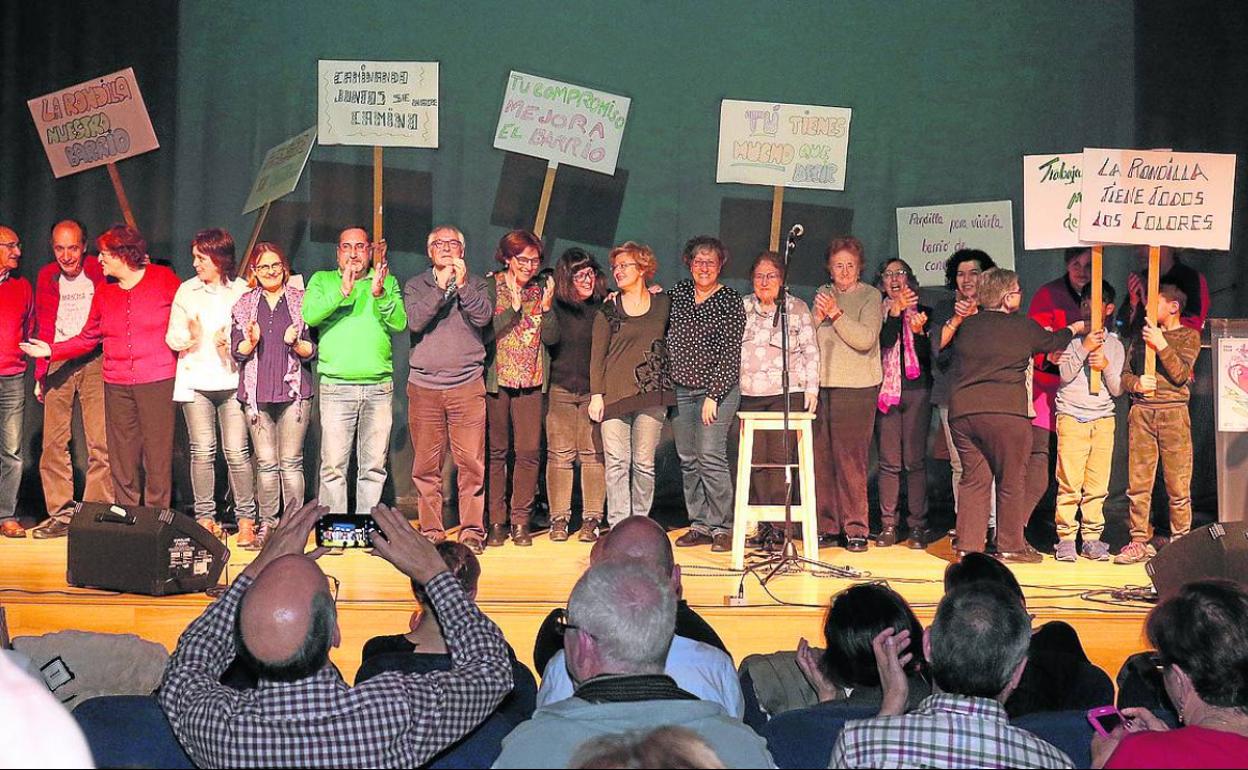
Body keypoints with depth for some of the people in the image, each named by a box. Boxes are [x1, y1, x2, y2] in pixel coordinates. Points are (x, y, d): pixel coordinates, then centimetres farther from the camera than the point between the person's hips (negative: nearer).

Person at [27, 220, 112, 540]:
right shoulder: (46, 277, 10)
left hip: (94, 361, -3)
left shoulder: (100, 273, -1)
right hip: (58, 365, 4)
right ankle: (61, 513, 7)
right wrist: (40, 372, 9)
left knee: (100, 443, -8)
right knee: (53, 442, 0)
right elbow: (44, 328, 15)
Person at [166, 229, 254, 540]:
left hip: (232, 380, -2)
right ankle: (205, 517, 10)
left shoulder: (243, 290, 3)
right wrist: (188, 338, -10)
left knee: (237, 452, -5)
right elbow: (172, 336, 12)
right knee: (202, 451, 1)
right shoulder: (186, 290, 10)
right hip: (195, 380, 2)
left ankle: (246, 518, 4)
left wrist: (232, 344, -13)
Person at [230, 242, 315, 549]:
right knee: (266, 463, 1)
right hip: (257, 393, 2)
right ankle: (267, 526, 7)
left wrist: (296, 344, -14)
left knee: (291, 462, -4)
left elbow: (313, 350, 6)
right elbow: (237, 351, 8)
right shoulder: (243, 305, 12)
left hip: (294, 390, -1)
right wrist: (251, 341, -13)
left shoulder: (301, 301, 8)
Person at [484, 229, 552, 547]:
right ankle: (496, 522, 9)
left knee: (529, 452, -3)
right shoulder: (489, 286, 1)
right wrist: (513, 307, -13)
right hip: (495, 380, -2)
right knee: (495, 451, 1)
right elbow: (484, 333, -10)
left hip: (531, 382, 3)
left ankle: (520, 521, 6)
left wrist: (546, 309, -6)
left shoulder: (542, 289, 11)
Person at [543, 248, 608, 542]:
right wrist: (547, 306, -20)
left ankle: (591, 519, 5)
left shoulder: (605, 304, 2)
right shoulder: (556, 305, 1)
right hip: (560, 389, 0)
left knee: (593, 454, -1)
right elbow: (550, 339, -14)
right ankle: (559, 519, 9)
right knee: (560, 455, 1)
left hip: (594, 390, 0)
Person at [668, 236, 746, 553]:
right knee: (688, 460, 5)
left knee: (710, 457, -12)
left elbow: (730, 353, -9)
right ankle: (700, 525, 13)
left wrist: (713, 396, -14)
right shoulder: (679, 292, 11)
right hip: (680, 389, 5)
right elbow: (663, 331, 25)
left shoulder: (730, 300, -4)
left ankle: (722, 528, -4)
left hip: (717, 389, -5)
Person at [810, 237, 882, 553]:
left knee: (850, 460, -7)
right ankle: (827, 526, 11)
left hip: (856, 387, -5)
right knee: (822, 458, 3)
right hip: (822, 384, 5)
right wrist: (818, 318, -3)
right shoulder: (823, 294, 16)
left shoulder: (870, 296, 1)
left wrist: (837, 314, -16)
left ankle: (856, 529, -1)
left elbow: (865, 339, -11)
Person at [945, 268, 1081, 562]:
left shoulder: (966, 325, 8)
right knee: (1010, 480, 7)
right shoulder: (1023, 327, 0)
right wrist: (1075, 328, 38)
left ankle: (968, 545, 8)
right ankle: (1011, 545, 15)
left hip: (962, 411, 4)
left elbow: (948, 352, 23)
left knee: (974, 478, 10)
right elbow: (1053, 342, 17)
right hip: (1004, 412, -4)